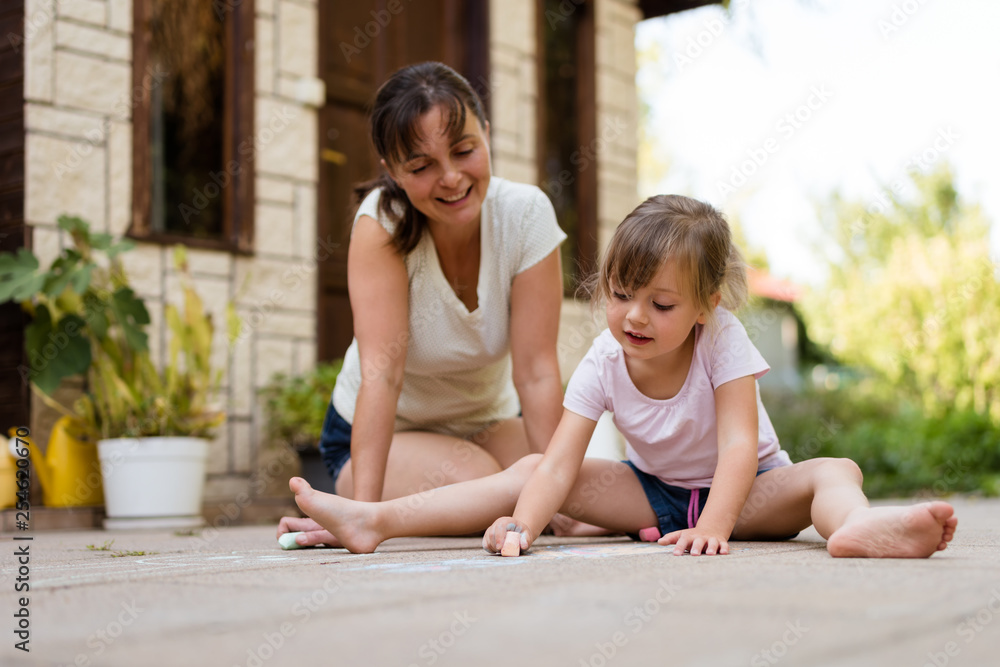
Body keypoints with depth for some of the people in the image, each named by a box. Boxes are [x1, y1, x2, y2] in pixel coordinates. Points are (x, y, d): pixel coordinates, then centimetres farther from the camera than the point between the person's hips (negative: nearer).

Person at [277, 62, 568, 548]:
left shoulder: (526, 213, -20)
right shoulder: (382, 221, -26)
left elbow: (536, 368, -21)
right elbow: (382, 368, -32)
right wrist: (363, 513, -39)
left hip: (488, 424, 3)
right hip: (384, 434, -3)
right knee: (473, 480, -31)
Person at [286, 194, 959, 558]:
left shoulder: (723, 339, -22)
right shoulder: (603, 363, -16)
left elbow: (738, 443, -28)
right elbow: (561, 462, -23)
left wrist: (713, 525, -45)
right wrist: (524, 525, -43)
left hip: (742, 487, -2)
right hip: (653, 489, 3)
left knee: (835, 472, -32)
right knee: (530, 470, -15)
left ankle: (857, 526, -71)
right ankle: (377, 519, -24)